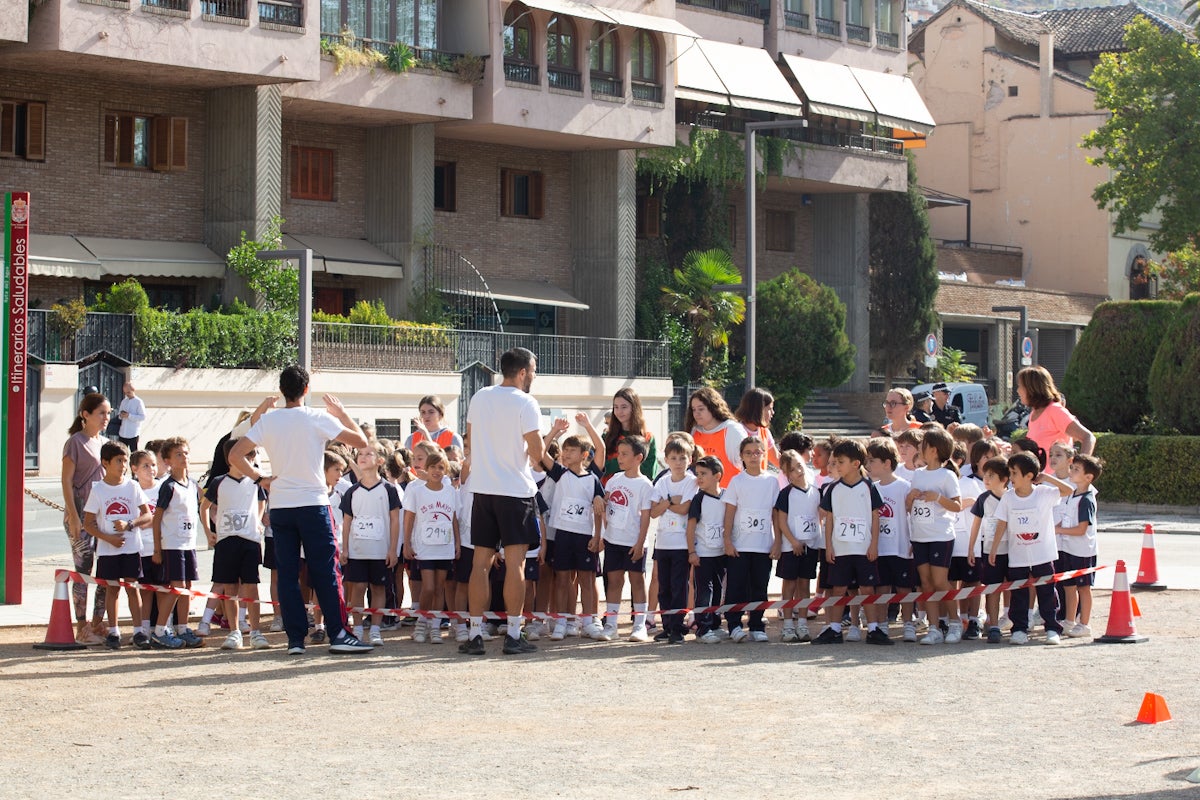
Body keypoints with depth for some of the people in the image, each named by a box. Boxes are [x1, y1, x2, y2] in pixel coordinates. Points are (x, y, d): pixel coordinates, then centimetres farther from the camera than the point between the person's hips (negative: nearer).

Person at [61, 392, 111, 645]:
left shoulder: (103, 442, 14)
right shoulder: (75, 442, -7)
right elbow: (67, 481, -11)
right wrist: (73, 517, -16)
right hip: (80, 514, -7)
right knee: (83, 570, -5)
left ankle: (97, 623, 13)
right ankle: (82, 628, 0)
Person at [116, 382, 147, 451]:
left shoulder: (138, 402, -6)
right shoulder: (124, 401, 13)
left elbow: (143, 417, -11)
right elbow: (119, 414, 20)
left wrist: (129, 415, -19)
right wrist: (121, 415, -5)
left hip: (133, 434, -6)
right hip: (122, 433, 6)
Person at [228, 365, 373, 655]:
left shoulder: (267, 421, 1)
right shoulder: (317, 419, -7)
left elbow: (235, 455, -2)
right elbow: (360, 440, -5)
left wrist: (258, 478, 7)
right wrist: (341, 412, 9)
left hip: (280, 506, 3)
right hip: (313, 504, -3)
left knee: (287, 574, 5)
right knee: (326, 572, 1)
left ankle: (295, 639, 3)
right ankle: (339, 634, -2)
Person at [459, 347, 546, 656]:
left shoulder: (479, 398, 8)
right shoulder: (525, 403, -10)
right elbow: (537, 453, -12)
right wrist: (543, 440, 9)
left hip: (483, 488, 5)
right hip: (516, 489, -5)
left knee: (480, 563, 7)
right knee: (515, 563, -1)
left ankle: (475, 634, 5)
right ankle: (513, 635, -2)